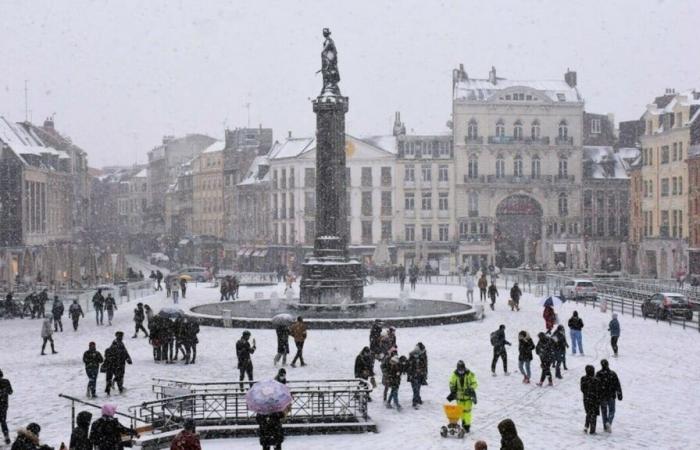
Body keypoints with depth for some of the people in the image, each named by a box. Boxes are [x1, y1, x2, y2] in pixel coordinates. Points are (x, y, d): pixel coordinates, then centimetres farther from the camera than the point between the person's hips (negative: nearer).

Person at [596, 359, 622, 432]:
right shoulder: (612, 373, -6)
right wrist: (619, 395, 4)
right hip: (611, 396, 0)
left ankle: (605, 426, 13)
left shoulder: (598, 374, -7)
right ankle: (609, 422, -14)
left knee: (604, 411, 14)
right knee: (611, 410, 11)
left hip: (602, 396, 0)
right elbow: (617, 385, -3)